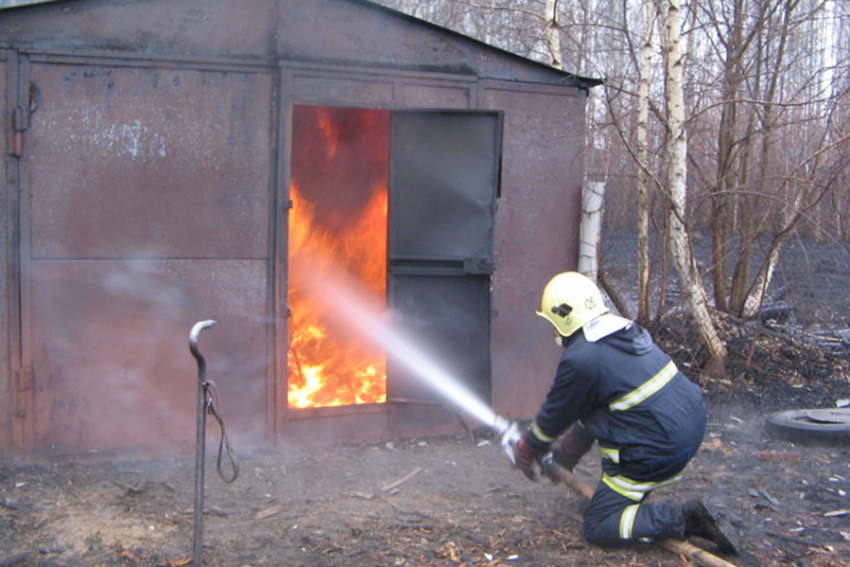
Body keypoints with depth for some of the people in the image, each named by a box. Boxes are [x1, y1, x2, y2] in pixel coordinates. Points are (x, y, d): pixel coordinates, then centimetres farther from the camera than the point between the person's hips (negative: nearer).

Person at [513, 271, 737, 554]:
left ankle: (681, 519, -9)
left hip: (658, 452, -9)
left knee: (597, 528, 4)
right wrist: (569, 449, 31)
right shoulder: (627, 330, 9)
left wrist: (527, 448, 17)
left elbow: (555, 416, -3)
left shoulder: (580, 360, -19)